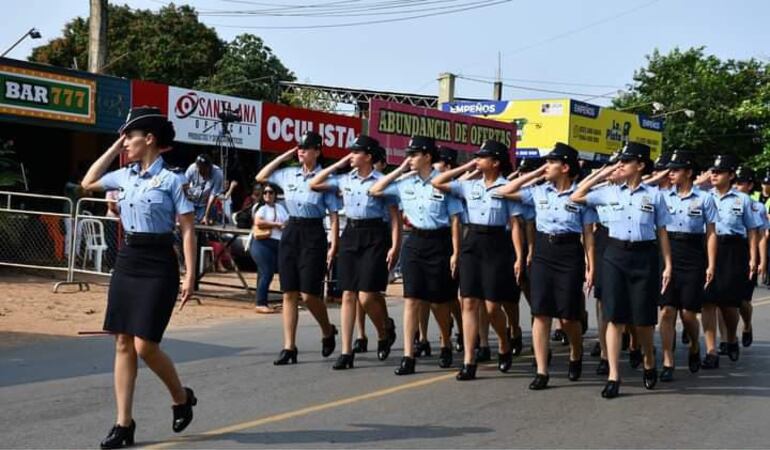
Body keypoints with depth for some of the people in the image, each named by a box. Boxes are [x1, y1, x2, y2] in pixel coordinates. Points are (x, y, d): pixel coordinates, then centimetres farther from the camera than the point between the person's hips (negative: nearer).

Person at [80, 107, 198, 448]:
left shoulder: (171, 179, -8)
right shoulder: (125, 176, 9)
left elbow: (187, 231, -9)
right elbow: (88, 183, 22)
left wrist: (189, 276, -15)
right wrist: (113, 148, 13)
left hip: (157, 264, -6)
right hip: (127, 260, 6)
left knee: (145, 345, -8)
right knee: (123, 344, 4)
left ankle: (181, 397, 19)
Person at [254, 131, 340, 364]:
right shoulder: (289, 174, 9)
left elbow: (334, 215, -6)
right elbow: (261, 177, 22)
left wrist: (333, 245, -12)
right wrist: (283, 157, 12)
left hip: (313, 234, -5)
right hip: (290, 231, 5)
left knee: (309, 294, -6)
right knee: (289, 294, 3)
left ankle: (328, 332, 22)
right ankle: (289, 347, 7)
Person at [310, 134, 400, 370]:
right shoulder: (345, 180, 9)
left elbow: (395, 216, -6)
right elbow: (314, 185, 12)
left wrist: (395, 246, -14)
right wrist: (337, 164, 8)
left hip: (374, 236, -5)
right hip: (350, 234, 5)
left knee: (367, 296, -10)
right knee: (348, 295, 2)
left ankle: (385, 331, 22)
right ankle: (346, 352, 5)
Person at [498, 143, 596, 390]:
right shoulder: (539, 191, 7)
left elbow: (588, 234, -1)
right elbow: (504, 192, 8)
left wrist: (590, 267, -5)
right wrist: (534, 174, 5)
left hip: (570, 253, -3)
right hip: (542, 251, 3)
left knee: (569, 316, 1)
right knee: (541, 313, -2)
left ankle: (576, 355, 32)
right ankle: (541, 371, 3)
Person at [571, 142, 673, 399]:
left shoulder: (654, 194, 2)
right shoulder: (610, 192, 6)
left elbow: (662, 232, 4)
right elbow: (576, 197, 10)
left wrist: (668, 265, 0)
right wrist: (600, 175, 5)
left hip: (644, 256, -1)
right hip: (615, 255, 1)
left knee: (643, 318, 6)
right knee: (614, 317, -3)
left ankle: (649, 362, 34)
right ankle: (613, 377, 0)